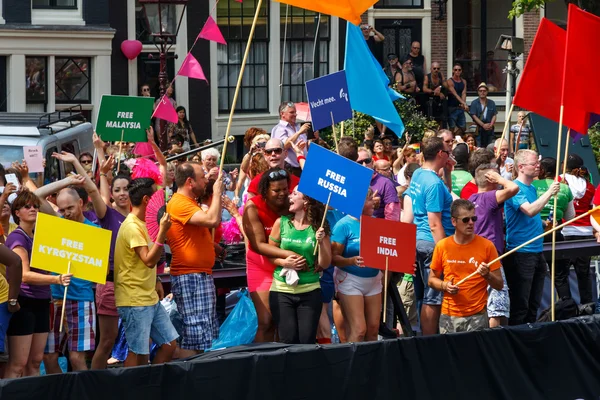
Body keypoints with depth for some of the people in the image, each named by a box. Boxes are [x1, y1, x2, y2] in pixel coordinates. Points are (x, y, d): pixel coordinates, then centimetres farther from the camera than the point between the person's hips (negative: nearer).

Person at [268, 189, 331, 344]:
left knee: (307, 342, -2)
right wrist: (284, 262, -12)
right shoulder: (281, 222, 1)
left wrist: (321, 243, -16)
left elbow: (325, 264, -1)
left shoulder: (319, 227, -2)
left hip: (310, 291, 0)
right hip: (282, 290, 0)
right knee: (288, 341, -4)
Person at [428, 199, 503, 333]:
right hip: (449, 317, 1)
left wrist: (487, 275, -15)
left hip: (477, 317, -1)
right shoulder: (442, 246, 3)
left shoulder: (487, 246, 0)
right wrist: (445, 286, -7)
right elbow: (432, 280, 12)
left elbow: (499, 285, 4)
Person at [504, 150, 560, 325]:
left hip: (537, 250, 9)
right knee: (520, 305, -6)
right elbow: (529, 210, -28)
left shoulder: (532, 188, 15)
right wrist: (549, 193, -24)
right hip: (521, 253, -9)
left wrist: (545, 224, 14)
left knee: (533, 304, 13)